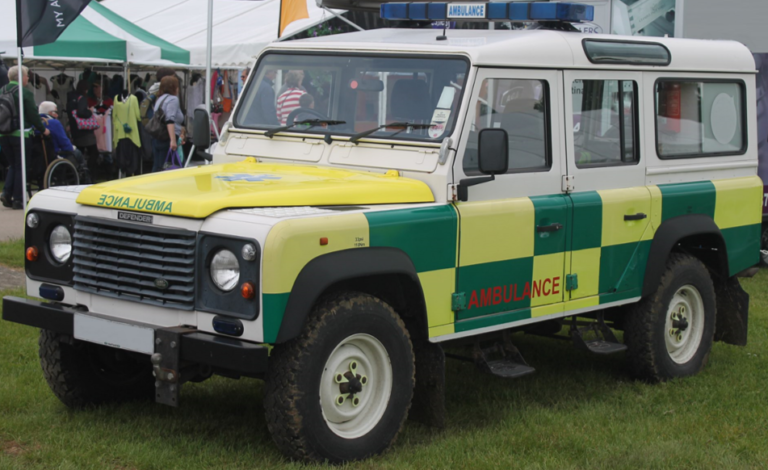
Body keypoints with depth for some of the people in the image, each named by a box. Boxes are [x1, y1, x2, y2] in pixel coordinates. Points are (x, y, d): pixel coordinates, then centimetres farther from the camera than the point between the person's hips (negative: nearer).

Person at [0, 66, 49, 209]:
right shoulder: (25, 93, -12)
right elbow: (33, 115, -11)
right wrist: (43, 129, 3)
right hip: (20, 134, -5)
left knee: (12, 165, 18)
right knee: (20, 166, 5)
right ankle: (18, 199, 5)